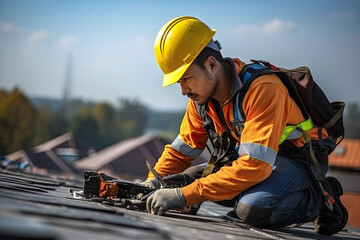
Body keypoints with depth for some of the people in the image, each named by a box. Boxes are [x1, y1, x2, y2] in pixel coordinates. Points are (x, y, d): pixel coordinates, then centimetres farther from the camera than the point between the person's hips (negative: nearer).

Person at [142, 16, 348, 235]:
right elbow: (182, 150, 6)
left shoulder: (262, 88, -32)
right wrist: (154, 181, -16)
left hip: (302, 157, -9)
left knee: (252, 209, -35)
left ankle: (320, 198, -7)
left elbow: (254, 166, -39)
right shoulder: (201, 96, -6)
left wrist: (184, 196, -39)